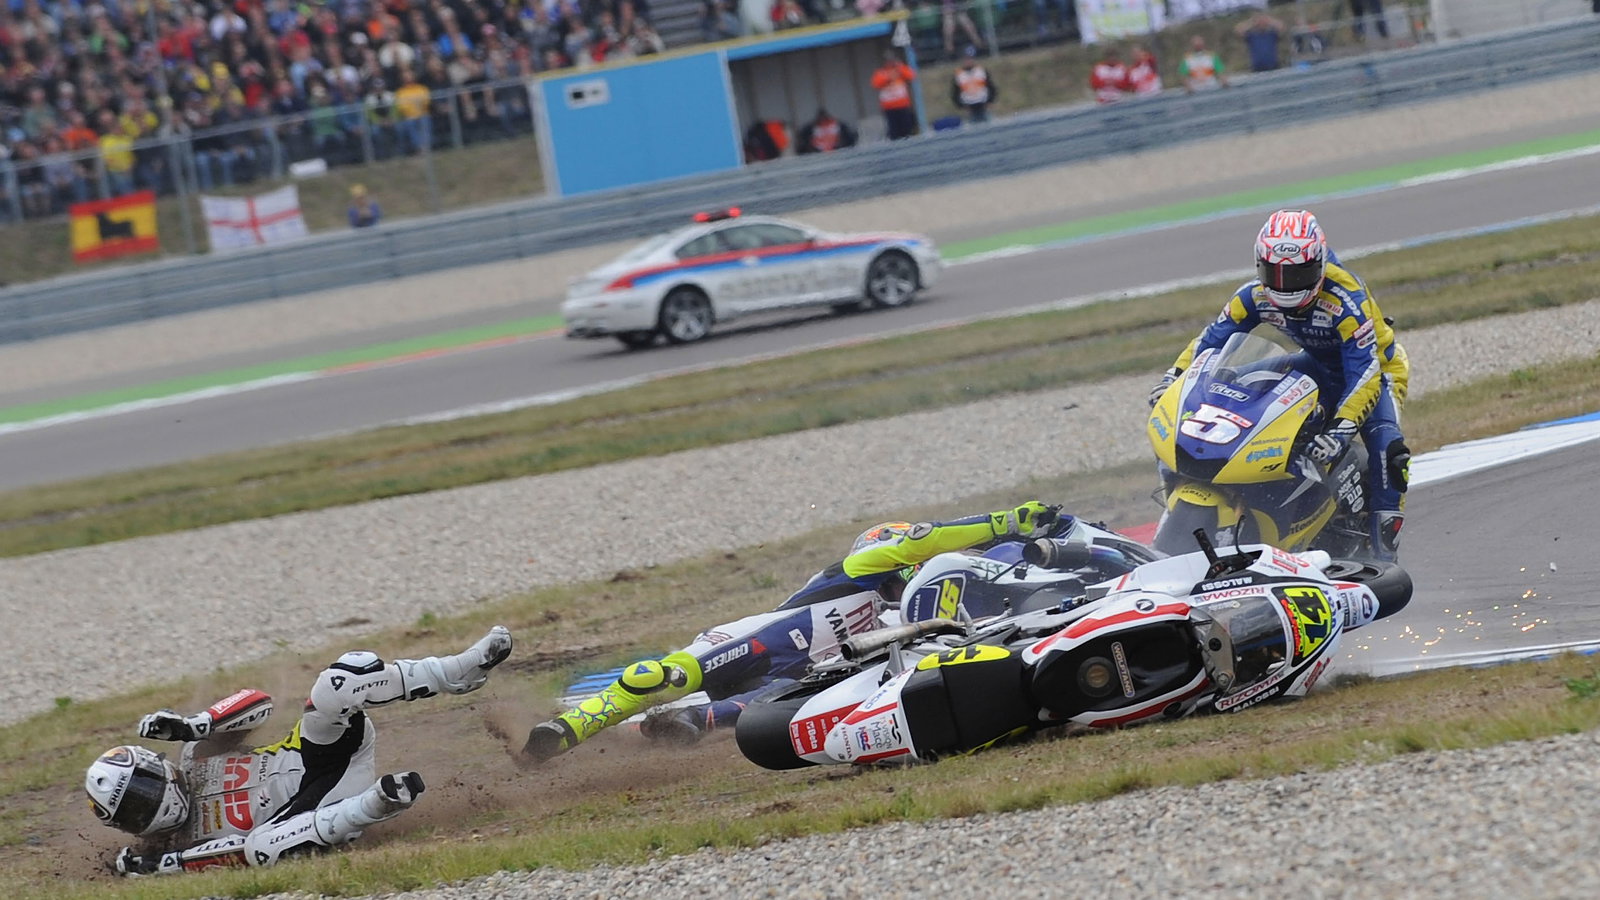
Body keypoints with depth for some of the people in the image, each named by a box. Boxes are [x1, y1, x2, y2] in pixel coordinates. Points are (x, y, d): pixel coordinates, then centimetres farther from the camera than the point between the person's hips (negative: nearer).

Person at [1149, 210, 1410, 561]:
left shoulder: (1346, 301, -35)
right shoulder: (1256, 296, -18)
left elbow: (1365, 373, -40)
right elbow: (1213, 337, -8)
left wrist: (1342, 428, -53)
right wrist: (1174, 377, -21)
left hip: (1378, 365, -6)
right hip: (1319, 366, 6)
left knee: (1385, 442, -31)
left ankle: (1384, 540, -22)